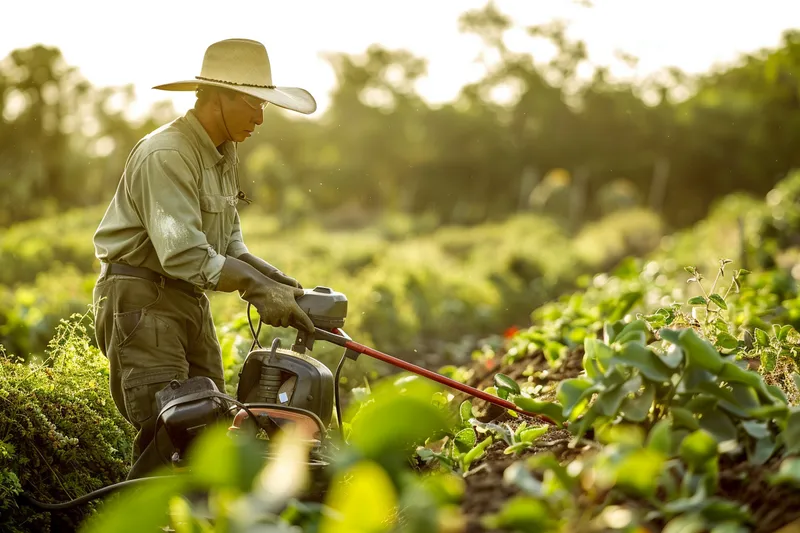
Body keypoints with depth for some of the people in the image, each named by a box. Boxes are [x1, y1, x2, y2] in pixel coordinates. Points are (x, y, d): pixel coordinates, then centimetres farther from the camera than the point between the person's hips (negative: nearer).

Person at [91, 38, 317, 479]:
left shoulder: (225, 153, 12)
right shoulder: (165, 155, -20)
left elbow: (229, 244, 14)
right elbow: (182, 254, -28)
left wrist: (275, 279, -2)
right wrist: (257, 288, -30)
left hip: (191, 299, 10)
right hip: (141, 298, -9)